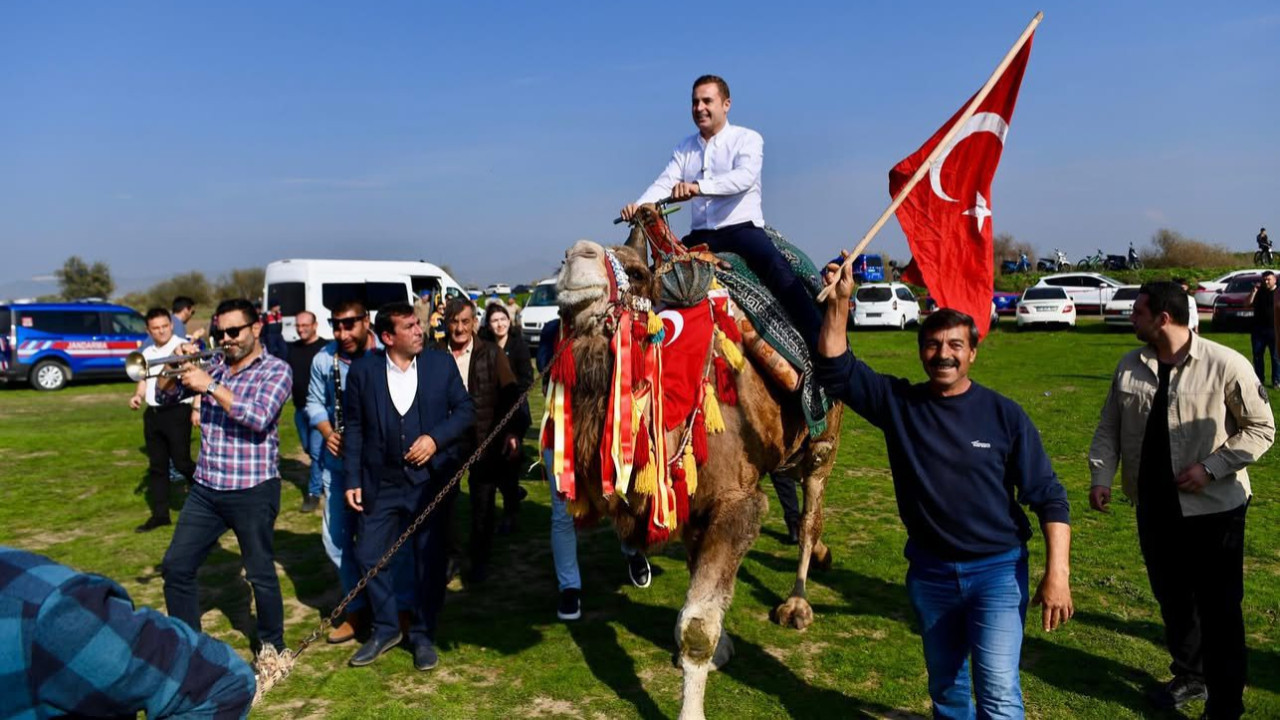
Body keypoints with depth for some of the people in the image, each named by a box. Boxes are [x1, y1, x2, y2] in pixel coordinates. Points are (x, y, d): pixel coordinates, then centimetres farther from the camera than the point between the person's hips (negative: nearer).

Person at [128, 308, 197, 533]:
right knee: (156, 465, 10)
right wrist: (137, 396, 4)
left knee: (181, 462, -5)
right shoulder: (147, 353, 14)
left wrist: (197, 408, -21)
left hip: (177, 412, -7)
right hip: (152, 414, 7)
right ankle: (160, 513, 17)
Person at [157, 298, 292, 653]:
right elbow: (165, 395, 10)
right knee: (176, 567, 8)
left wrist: (211, 386, -23)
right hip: (206, 489, 6)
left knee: (261, 574, 6)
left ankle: (273, 646, 25)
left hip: (253, 491, -5)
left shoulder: (276, 369, -6)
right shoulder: (213, 366, 9)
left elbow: (259, 417, -22)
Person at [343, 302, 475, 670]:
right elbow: (354, 428, 2)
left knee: (431, 559, 7)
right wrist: (352, 479, -1)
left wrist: (436, 438, -14)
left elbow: (465, 409, 1)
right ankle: (386, 628, 27)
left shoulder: (441, 363, -2)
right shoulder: (362, 370, -2)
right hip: (381, 482, 1)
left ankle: (423, 635, 24)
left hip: (432, 478, -1)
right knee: (368, 554, 5)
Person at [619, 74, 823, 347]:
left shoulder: (747, 139, 0)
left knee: (778, 269, -31)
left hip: (742, 228, -6)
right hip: (701, 235, 6)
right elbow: (664, 184, 4)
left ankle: (820, 341, -29)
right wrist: (639, 205, -19)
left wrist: (698, 187, -36)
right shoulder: (684, 148, 16)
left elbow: (744, 177, -21)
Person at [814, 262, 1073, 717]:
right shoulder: (898, 403, -4)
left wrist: (1058, 572, -14)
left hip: (998, 569, -3)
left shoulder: (1005, 415, -8)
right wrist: (840, 301, -23)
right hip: (929, 572, 3)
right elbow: (835, 370, -11)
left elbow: (1048, 496, -6)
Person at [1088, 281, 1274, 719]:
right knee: (1171, 599, 20)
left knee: (1219, 609, 4)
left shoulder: (1226, 365, -15)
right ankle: (1189, 676, 42)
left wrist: (1210, 468, -18)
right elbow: (1109, 428, 5)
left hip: (1213, 508, -5)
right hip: (1154, 507, 5)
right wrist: (1101, 477, -8)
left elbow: (1261, 429, -8)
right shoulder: (1129, 367, 0)